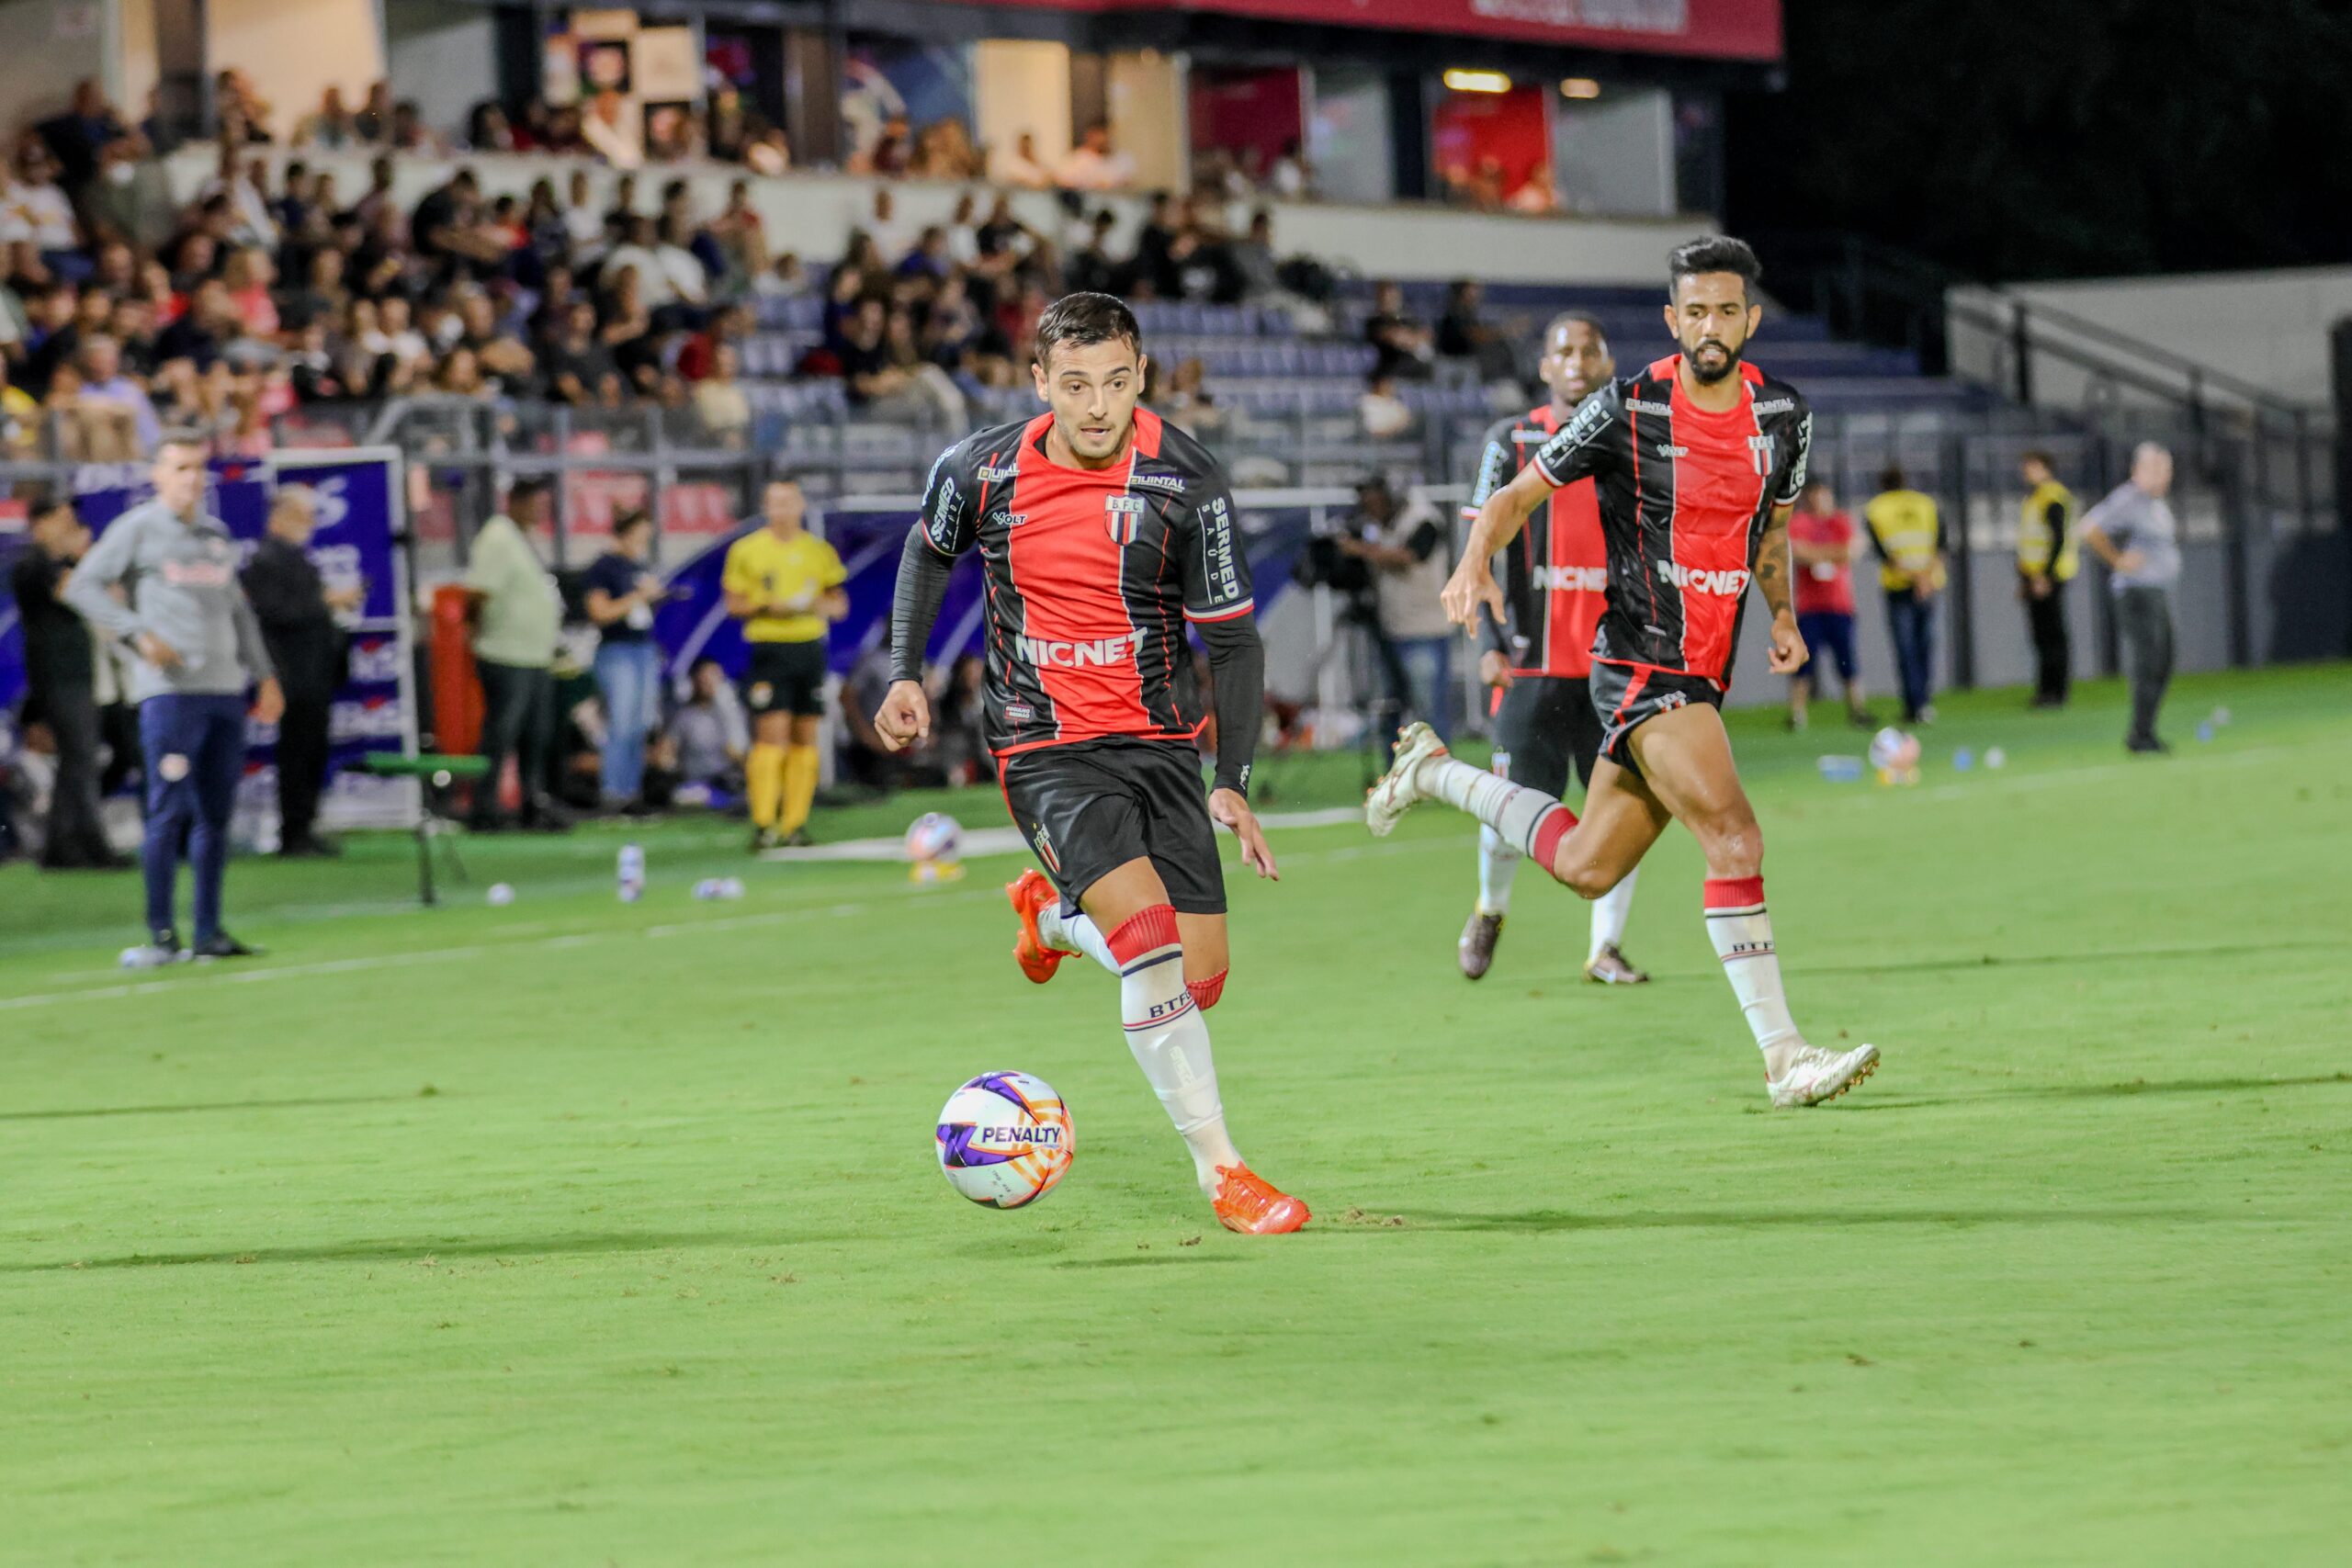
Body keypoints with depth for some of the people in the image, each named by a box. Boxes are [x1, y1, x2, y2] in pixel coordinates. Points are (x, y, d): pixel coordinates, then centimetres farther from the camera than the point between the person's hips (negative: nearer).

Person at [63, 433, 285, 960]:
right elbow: (83, 586, -4)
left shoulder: (217, 534, 19)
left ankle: (209, 932, 11)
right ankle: (160, 933, -6)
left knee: (216, 812, 6)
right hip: (169, 688, -6)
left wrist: (264, 674, 21)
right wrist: (139, 634, -15)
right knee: (169, 810, -10)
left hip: (225, 687, 6)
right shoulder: (136, 529, 0)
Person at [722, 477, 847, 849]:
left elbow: (839, 604, 15)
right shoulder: (746, 550, 4)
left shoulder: (819, 551, 12)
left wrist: (819, 605, -7)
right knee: (772, 735, -13)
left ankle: (795, 823, 7)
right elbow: (734, 604, 4)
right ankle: (763, 825, -12)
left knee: (806, 738, 2)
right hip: (769, 648, -4)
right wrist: (766, 607, -14)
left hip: (810, 648, 4)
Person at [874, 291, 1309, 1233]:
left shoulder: (1187, 483, -10)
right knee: (1152, 938, -23)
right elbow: (929, 550, 16)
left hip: (1161, 743, 2)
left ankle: (1053, 916, 34)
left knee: (1201, 978, 1)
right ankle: (1219, 1171, -15)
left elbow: (1233, 640, -4)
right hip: (1047, 753, -2)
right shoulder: (982, 472, -8)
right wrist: (905, 674, 8)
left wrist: (1233, 782, -11)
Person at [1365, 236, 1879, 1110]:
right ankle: (1782, 1055, -19)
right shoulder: (1628, 411, -10)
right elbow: (1520, 495, -4)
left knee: (1586, 866, 13)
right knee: (1733, 837, -21)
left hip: (1705, 675, 7)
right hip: (1641, 666, -7)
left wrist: (1783, 615, 11)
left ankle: (1435, 774, 35)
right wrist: (1476, 562, -22)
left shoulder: (1783, 415, 6)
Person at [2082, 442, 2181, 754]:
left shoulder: (2159, 503, 16)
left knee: (2162, 668, 10)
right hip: (2137, 593, -10)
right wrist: (2118, 561, -20)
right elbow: (2090, 528, -25)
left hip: (2159, 593, 10)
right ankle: (2140, 735, -6)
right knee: (2147, 666, -10)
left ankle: (2144, 733, 16)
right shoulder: (2128, 500, -15)